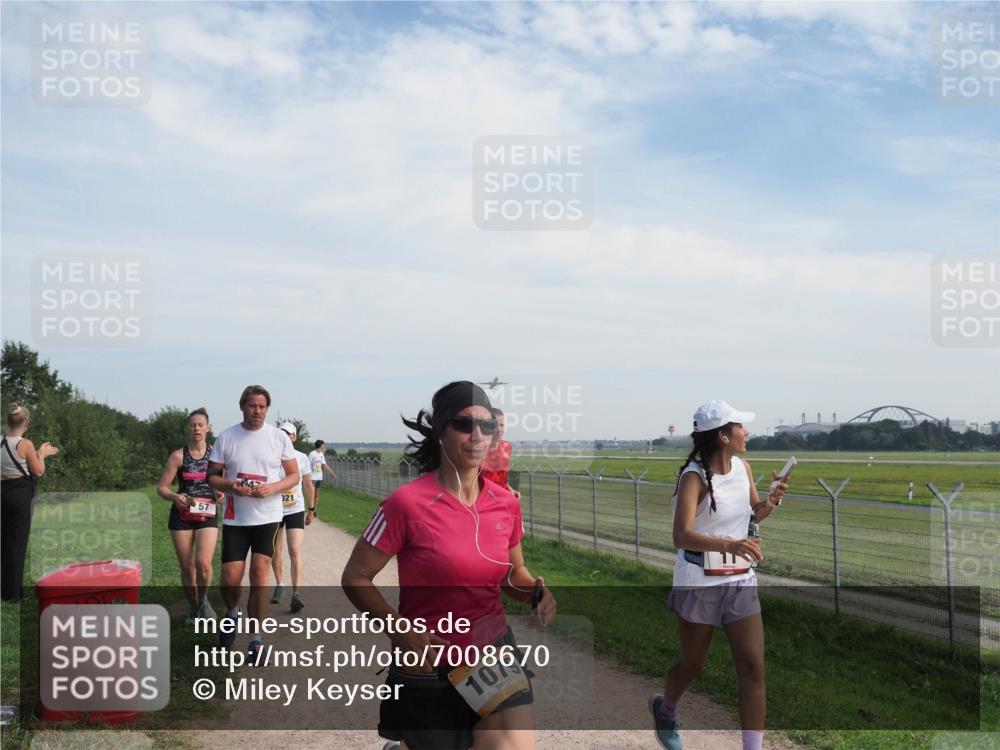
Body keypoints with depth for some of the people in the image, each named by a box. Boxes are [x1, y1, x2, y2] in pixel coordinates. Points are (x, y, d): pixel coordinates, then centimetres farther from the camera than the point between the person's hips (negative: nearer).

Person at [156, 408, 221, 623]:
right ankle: (194, 609, 26)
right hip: (182, 515, 1)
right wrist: (175, 497, -21)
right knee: (187, 567, 6)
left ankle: (203, 600, 8)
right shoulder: (178, 456, -1)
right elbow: (161, 487, 0)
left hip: (207, 515, -1)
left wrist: (222, 493, -11)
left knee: (203, 562, -18)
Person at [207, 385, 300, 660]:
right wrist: (231, 486, -18)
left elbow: (294, 475, 4)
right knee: (230, 578, -2)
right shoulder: (226, 437, 0)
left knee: (259, 574, -5)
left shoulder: (279, 437, 0)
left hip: (267, 516, -1)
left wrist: (273, 488, -15)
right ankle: (232, 612, 33)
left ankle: (255, 638, 6)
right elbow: (212, 477, 4)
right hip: (235, 518, 1)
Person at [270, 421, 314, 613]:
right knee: (275, 552, 12)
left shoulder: (301, 458, -2)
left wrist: (311, 509, 13)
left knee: (295, 551, -13)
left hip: (295, 510, -1)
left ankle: (296, 593, -14)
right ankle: (279, 585, 33)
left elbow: (308, 485, 9)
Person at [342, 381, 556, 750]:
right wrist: (399, 630, -21)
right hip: (430, 668, -3)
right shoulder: (407, 503, -14)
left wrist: (535, 590, -6)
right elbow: (355, 578, -8)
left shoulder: (506, 503, -1)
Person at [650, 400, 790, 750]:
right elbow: (682, 536, -31)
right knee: (693, 665, 13)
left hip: (740, 580, 5)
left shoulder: (742, 468, 1)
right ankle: (665, 708, 45)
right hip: (699, 582, -5)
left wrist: (771, 501, -4)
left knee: (753, 668, -4)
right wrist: (730, 544, -46)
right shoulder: (694, 476, -19)